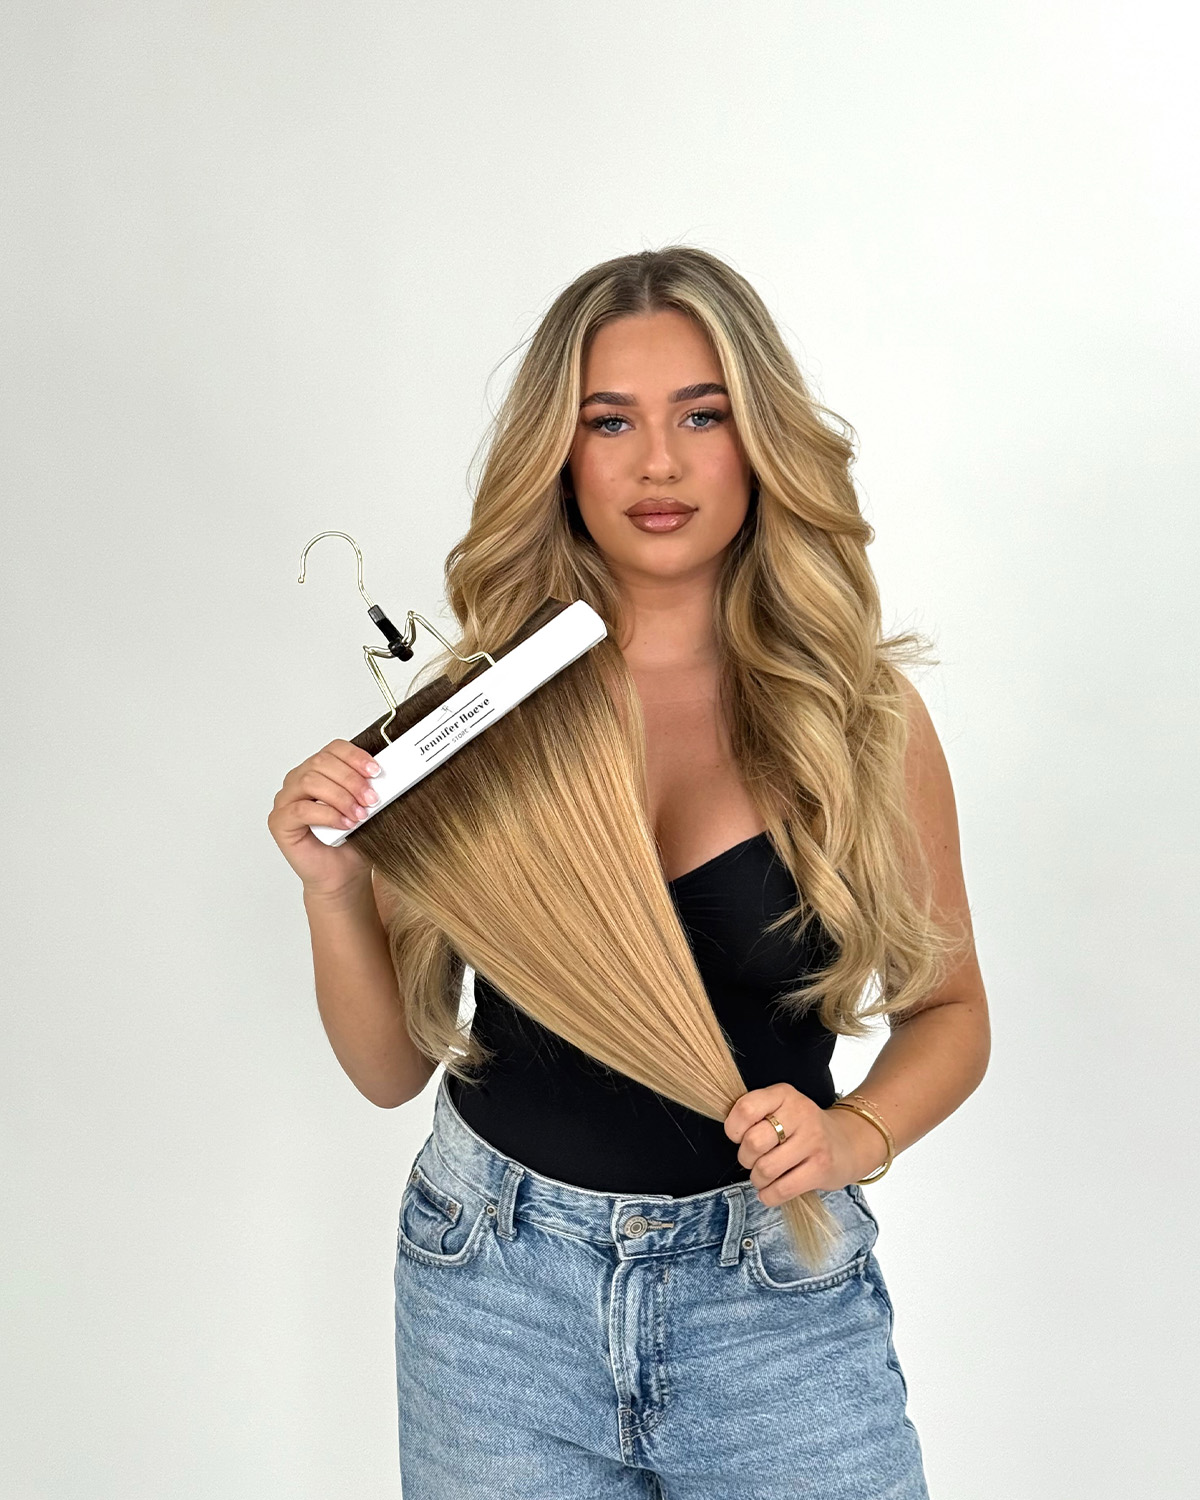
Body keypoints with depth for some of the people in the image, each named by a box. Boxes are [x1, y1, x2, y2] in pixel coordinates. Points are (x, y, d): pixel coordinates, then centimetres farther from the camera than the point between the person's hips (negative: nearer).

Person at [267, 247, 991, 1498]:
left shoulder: (858, 714, -8)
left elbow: (949, 1008, 4)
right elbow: (390, 1069, -1)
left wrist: (857, 1134, -14)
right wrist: (334, 890, -18)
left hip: (774, 1292, 0)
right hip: (496, 1285, 1)